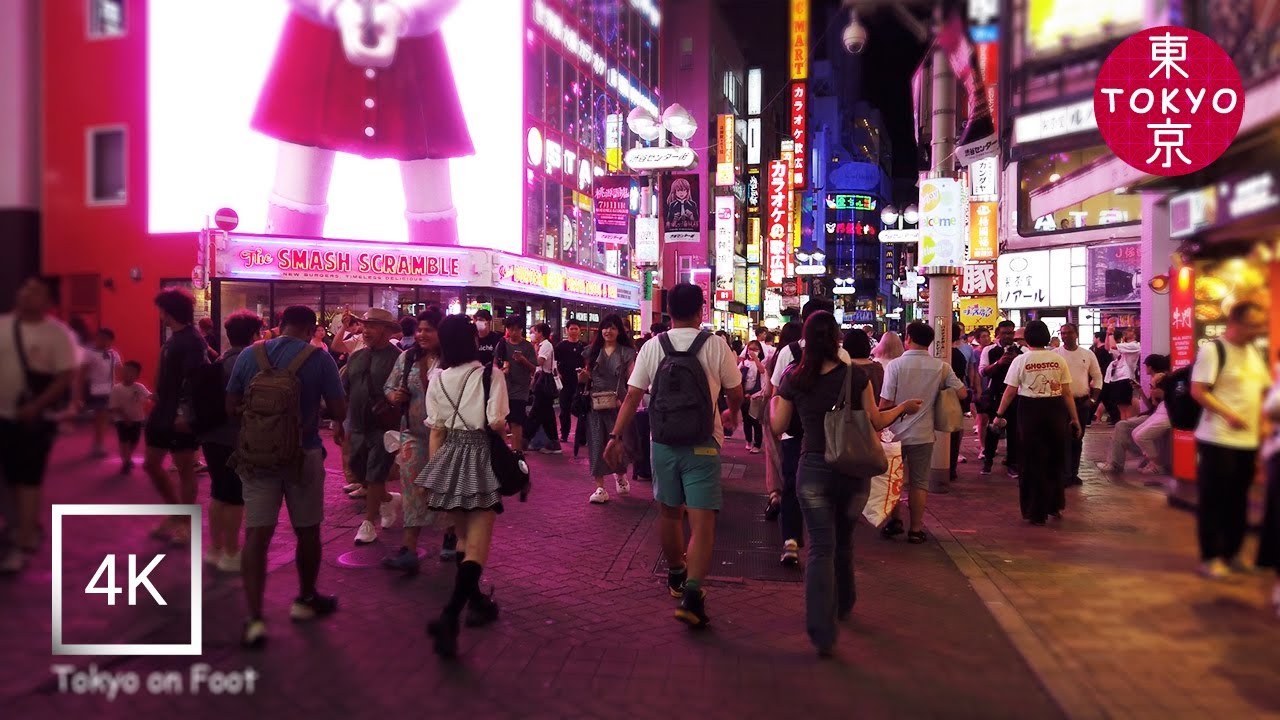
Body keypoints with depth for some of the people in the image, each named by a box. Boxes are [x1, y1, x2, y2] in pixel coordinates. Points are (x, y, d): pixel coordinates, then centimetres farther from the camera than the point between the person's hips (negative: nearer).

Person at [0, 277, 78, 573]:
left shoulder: (57, 333, -11)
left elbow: (66, 376, -14)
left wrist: (36, 407, -20)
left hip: (37, 418, -5)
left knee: (29, 480, -4)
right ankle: (28, 527, 35)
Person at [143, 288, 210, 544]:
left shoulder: (192, 340, -17)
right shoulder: (174, 338, 12)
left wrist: (187, 414, -27)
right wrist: (159, 399, 19)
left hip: (181, 417, -10)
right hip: (163, 412, 10)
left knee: (185, 469, 3)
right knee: (151, 464, 15)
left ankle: (185, 524, 15)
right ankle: (175, 513, 29)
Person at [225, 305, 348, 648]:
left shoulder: (249, 355, 0)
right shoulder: (319, 358, -8)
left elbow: (231, 407, 6)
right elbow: (339, 410, -7)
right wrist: (338, 424, 16)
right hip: (303, 453, -2)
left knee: (256, 534, 1)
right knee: (307, 530, 15)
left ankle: (254, 619, -4)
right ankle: (306, 600, 32)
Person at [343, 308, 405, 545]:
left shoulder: (397, 358, -10)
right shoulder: (356, 357, 9)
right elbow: (343, 392, 14)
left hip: (384, 428, -7)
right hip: (358, 428, 7)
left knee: (375, 477, -2)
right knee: (360, 473, 16)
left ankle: (368, 524, 10)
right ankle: (387, 502, 40)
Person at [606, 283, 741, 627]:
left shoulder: (653, 347, -1)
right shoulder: (716, 346, -5)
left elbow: (632, 395, -4)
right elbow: (736, 393, 6)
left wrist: (616, 436, 2)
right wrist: (731, 414, 27)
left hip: (663, 443, 3)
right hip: (702, 444, -3)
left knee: (670, 512, 20)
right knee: (703, 521, -3)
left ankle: (676, 576, 38)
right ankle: (692, 593, -17)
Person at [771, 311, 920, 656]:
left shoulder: (793, 378, -5)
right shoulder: (855, 375, -7)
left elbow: (778, 427, 2)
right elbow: (876, 422, -1)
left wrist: (773, 401, 21)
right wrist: (904, 407, 16)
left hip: (813, 470, -1)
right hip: (853, 470, 1)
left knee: (820, 547, 1)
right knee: (844, 541, 22)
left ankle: (822, 631, -7)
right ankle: (843, 606, 42)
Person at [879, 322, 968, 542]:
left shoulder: (895, 365, -11)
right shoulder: (941, 367, -5)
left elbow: (886, 403, -14)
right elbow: (962, 393, -2)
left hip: (896, 432, -1)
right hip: (923, 433, 1)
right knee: (919, 482, 9)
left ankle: (894, 521, 20)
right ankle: (916, 529, 13)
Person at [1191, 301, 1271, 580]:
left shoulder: (1255, 352, 13)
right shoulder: (1212, 350, -10)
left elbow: (1265, 389, 21)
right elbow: (1198, 391, -16)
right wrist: (1229, 415, -25)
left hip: (1248, 441, 7)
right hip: (1218, 441, -7)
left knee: (1238, 501, 14)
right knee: (1213, 501, 0)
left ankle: (1232, 553, 26)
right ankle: (1210, 558, 9)